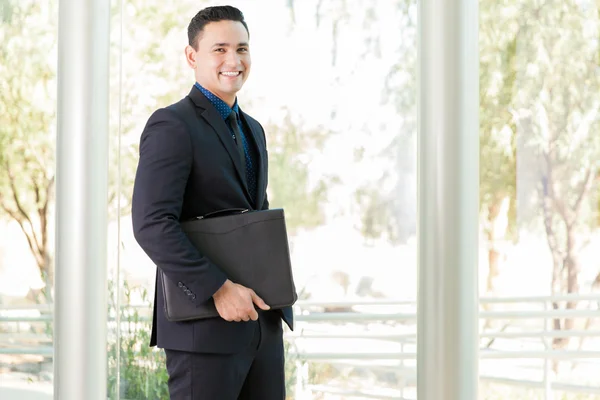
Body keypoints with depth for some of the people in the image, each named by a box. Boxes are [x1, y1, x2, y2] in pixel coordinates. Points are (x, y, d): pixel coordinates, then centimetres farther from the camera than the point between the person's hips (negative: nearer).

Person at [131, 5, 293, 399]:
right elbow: (153, 225, -21)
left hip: (263, 321, 8)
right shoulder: (171, 126, -10)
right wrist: (218, 289, -24)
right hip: (204, 325, -8)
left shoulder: (252, 130, 17)